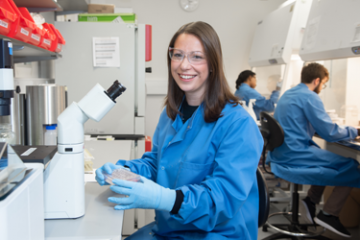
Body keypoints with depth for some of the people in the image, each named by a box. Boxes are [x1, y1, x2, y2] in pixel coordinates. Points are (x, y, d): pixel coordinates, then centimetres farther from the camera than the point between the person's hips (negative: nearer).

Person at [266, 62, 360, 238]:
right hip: (294, 157, -9)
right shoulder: (309, 97, -13)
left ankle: (311, 199, 16)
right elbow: (330, 133, -14)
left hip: (280, 154, 9)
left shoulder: (288, 94, 14)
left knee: (326, 157, 23)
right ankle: (328, 214, 2)